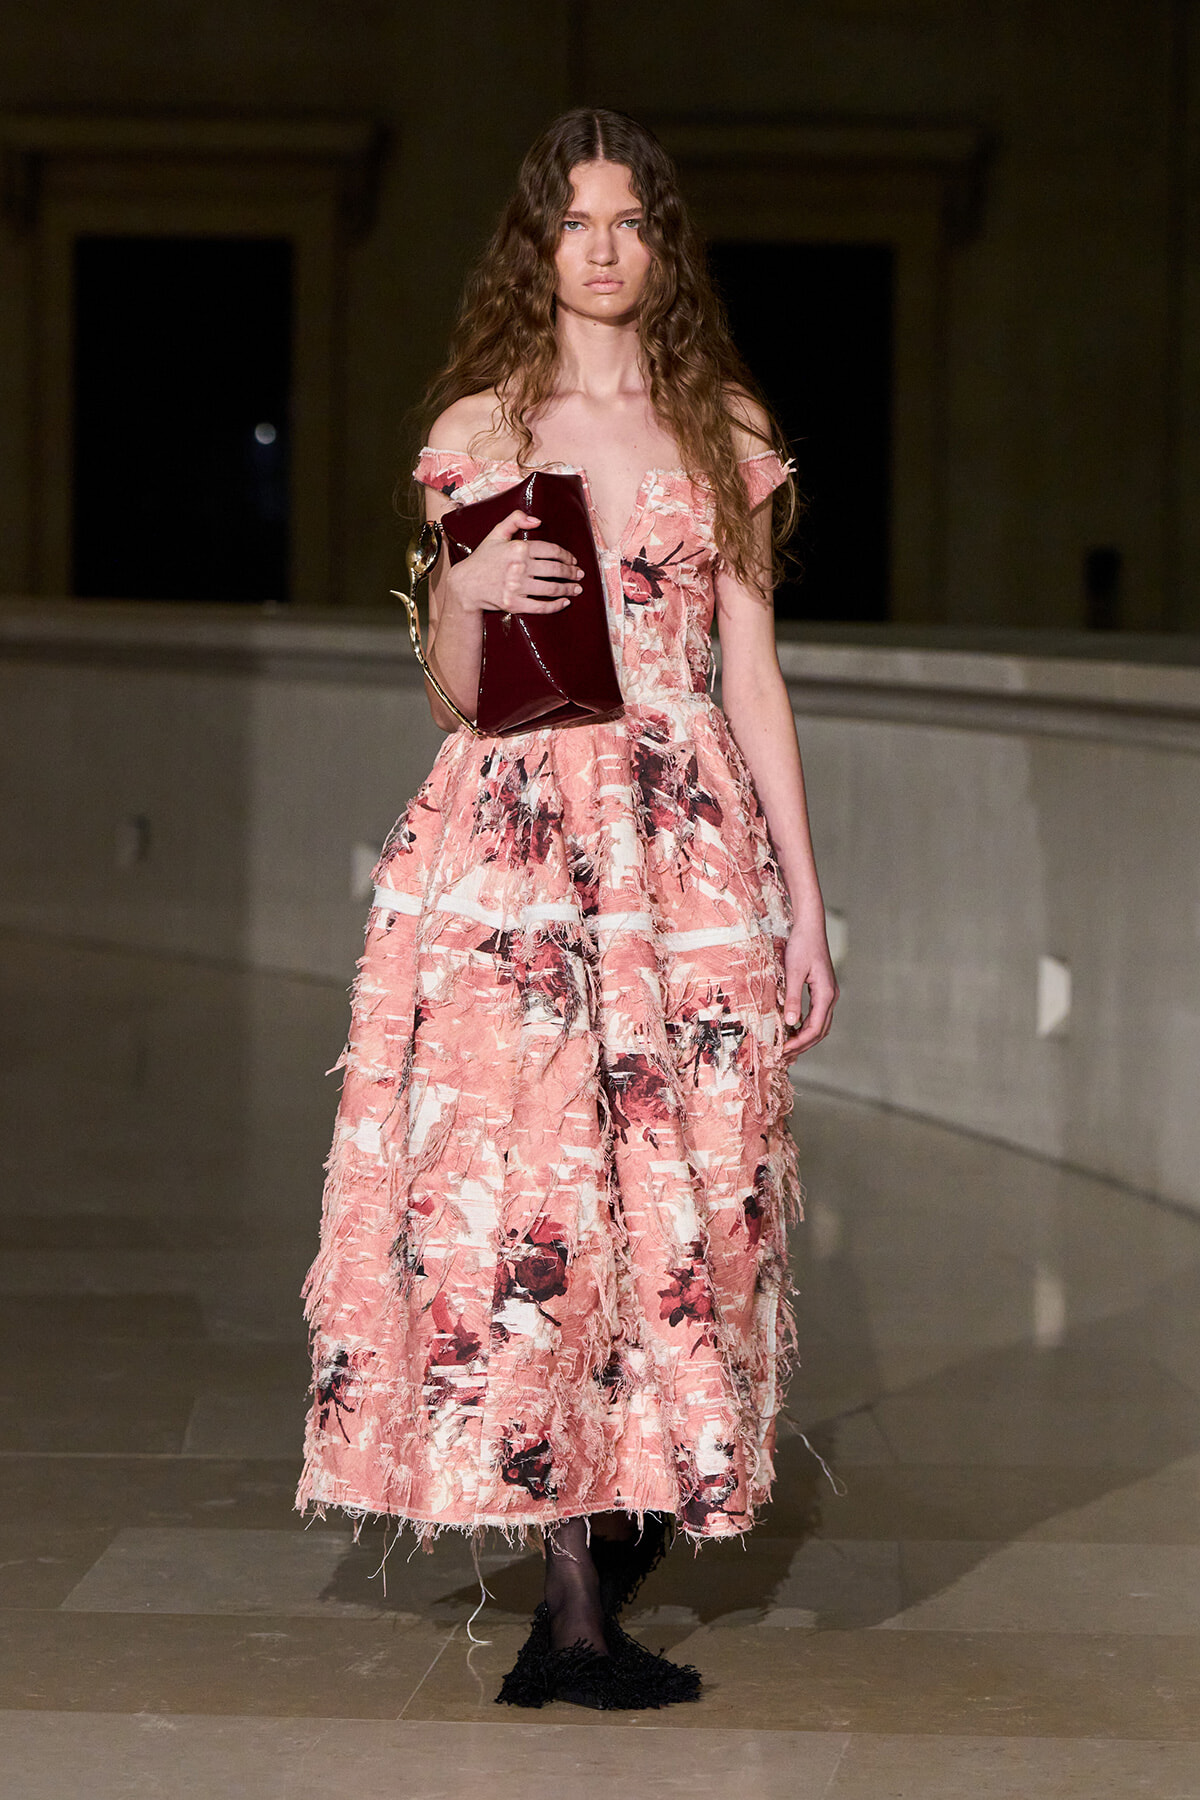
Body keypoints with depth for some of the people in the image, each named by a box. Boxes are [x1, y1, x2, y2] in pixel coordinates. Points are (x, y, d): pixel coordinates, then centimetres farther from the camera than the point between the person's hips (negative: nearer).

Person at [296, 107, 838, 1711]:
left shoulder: (724, 428, 12)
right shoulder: (482, 428, 8)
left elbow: (753, 675, 12)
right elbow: (456, 691, 8)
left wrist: (804, 900, 8)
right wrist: (470, 595, -15)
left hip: (691, 835, 2)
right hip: (514, 834, -2)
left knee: (683, 1189, -4)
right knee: (523, 1181, -10)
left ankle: (621, 1530, 10)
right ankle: (578, 1602, -8)